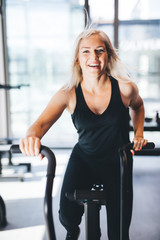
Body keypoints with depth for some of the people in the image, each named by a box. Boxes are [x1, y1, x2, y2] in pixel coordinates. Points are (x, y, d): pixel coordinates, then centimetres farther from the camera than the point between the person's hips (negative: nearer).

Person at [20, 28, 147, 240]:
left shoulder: (124, 88, -15)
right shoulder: (69, 94, -16)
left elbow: (137, 106, 9)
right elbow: (42, 122, -27)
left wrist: (139, 134, -4)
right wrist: (32, 136, -49)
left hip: (118, 161, 0)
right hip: (83, 158, 0)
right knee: (67, 214, -17)